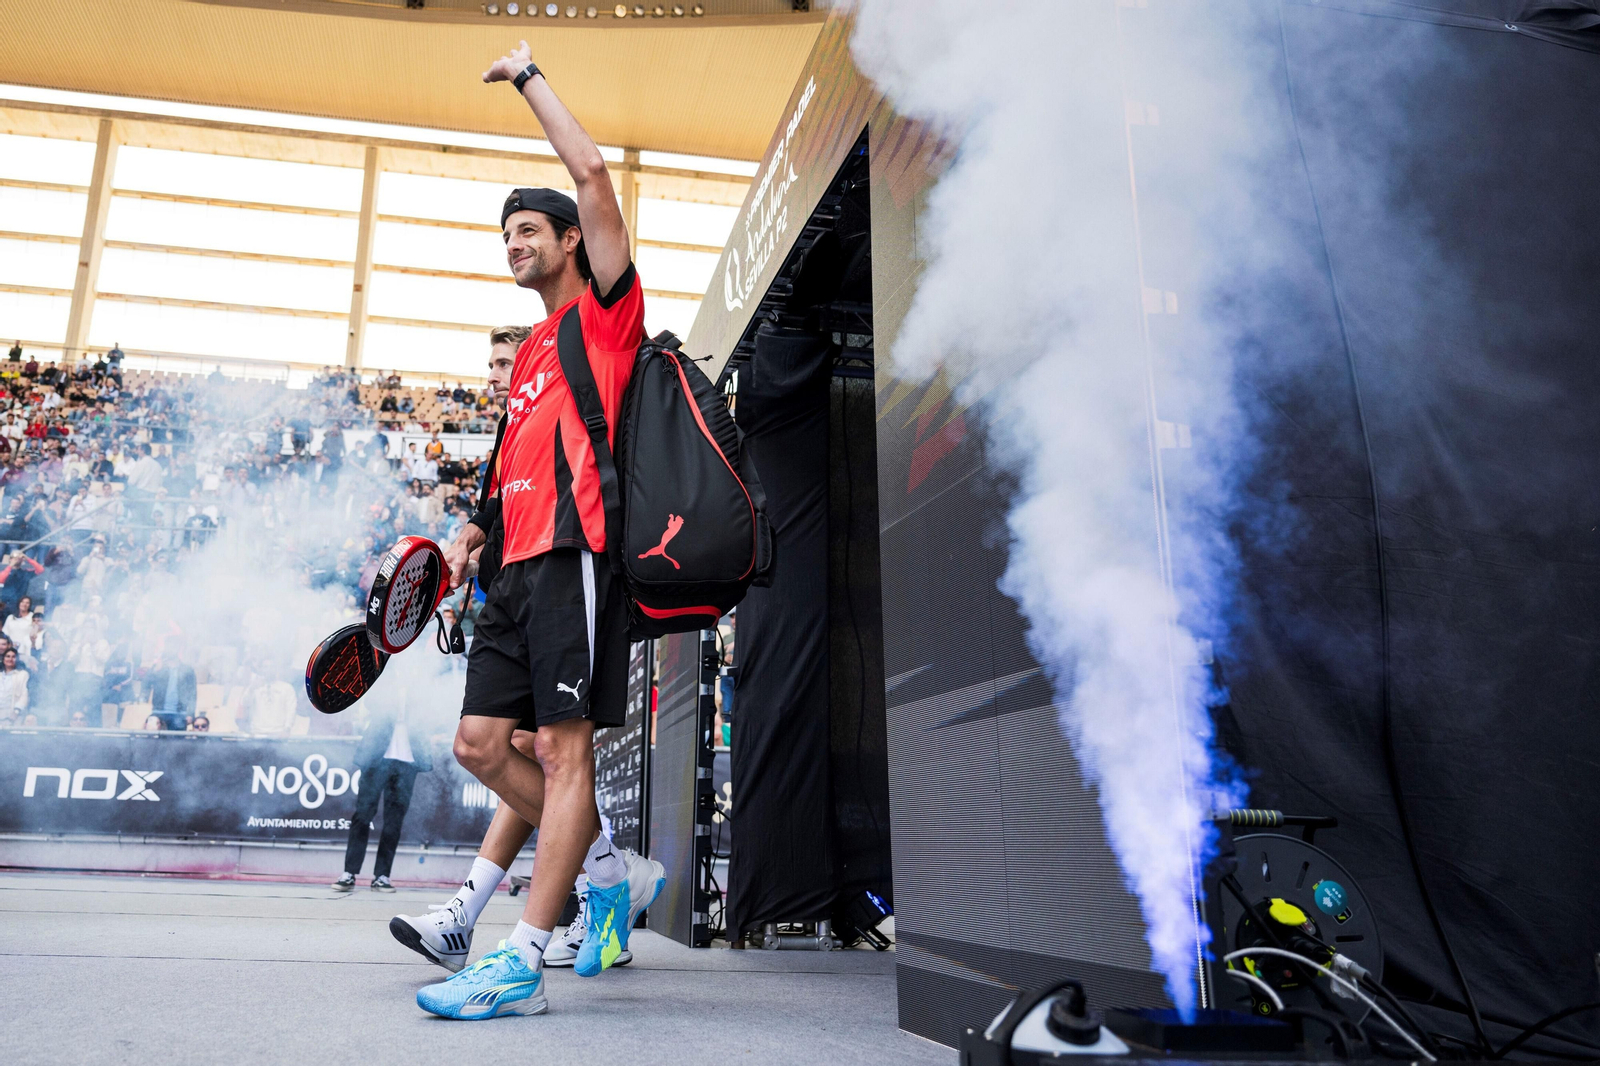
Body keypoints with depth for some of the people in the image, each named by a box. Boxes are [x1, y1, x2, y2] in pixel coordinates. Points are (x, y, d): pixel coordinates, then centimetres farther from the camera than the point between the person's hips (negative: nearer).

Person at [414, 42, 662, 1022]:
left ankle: (521, 965, -7)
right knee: (481, 743, 6)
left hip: (575, 553, -9)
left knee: (565, 748, -9)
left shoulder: (606, 310, 5)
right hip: (520, 564, 9)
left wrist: (529, 75, 6)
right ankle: (615, 872, 19)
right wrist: (474, 534, 17)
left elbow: (592, 174, -5)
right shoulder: (529, 353, 27)